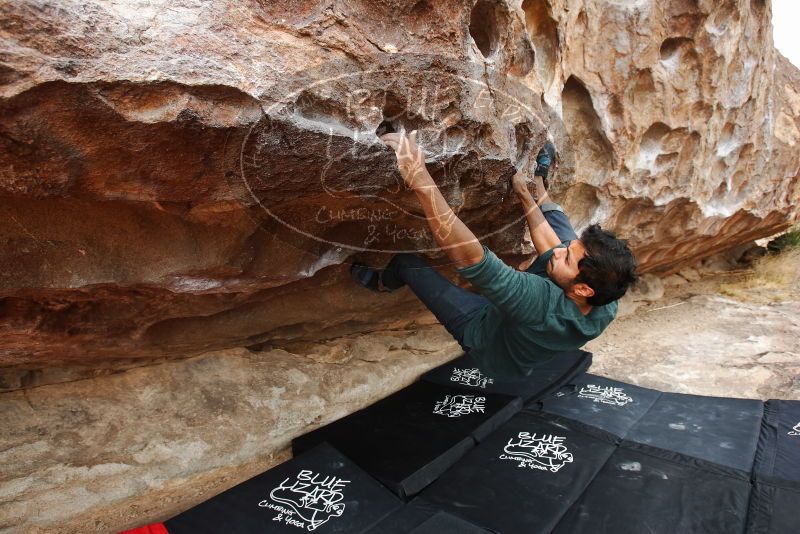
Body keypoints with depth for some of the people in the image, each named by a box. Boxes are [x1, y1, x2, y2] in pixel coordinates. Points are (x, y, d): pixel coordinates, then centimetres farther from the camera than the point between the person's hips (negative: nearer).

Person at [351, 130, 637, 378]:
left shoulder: (544, 304, -50)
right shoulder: (606, 306, -28)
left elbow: (470, 257, -56)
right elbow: (553, 248, -14)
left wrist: (420, 179, -59)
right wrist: (526, 196, -6)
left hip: (485, 329, -5)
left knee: (406, 261, 3)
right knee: (556, 222, 3)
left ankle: (381, 283, 38)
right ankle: (538, 183, 32)